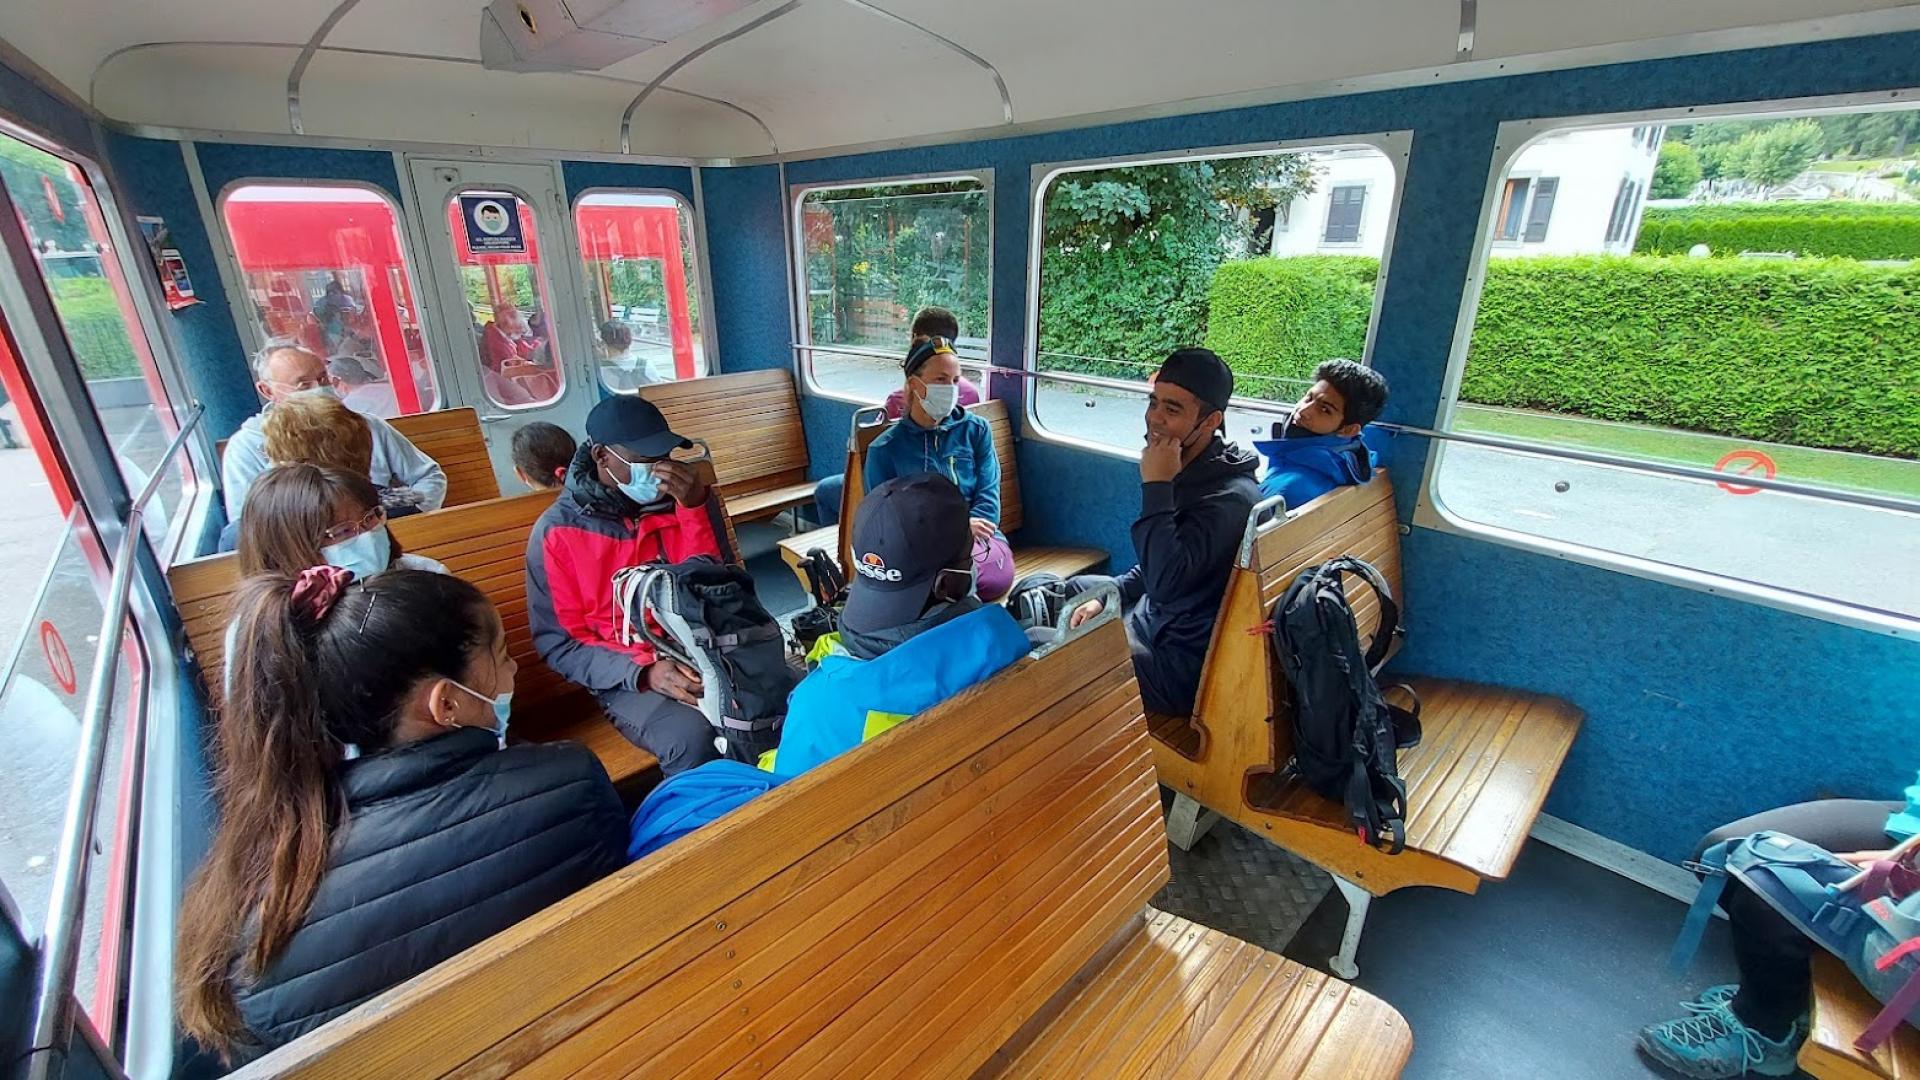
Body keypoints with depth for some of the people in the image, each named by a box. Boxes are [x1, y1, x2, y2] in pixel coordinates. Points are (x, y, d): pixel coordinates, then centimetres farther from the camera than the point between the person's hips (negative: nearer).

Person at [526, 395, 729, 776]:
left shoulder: (683, 498, 4)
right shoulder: (557, 530, -4)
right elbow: (558, 643, -2)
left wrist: (695, 508, -15)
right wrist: (642, 671, -19)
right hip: (629, 677, -2)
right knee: (691, 738, -33)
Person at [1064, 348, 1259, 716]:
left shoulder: (1231, 498, -27)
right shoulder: (1187, 472, 3)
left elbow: (1165, 582, -36)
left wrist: (1156, 487, -31)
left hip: (1180, 667, -10)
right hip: (1153, 617, 10)